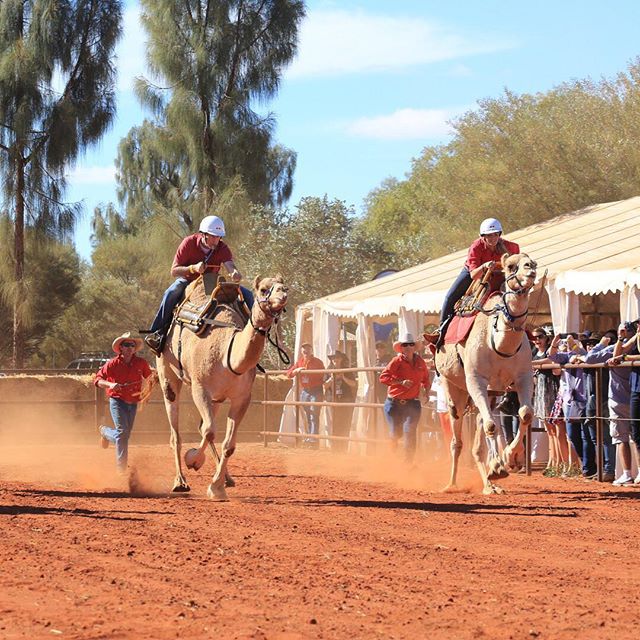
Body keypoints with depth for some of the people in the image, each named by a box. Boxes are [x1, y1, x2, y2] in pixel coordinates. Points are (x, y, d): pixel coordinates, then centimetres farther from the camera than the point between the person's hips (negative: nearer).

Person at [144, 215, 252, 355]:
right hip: (188, 281, -3)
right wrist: (193, 268, -35)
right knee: (171, 293, -38)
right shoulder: (189, 243, -19)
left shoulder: (222, 248, -13)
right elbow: (174, 271, -17)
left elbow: (230, 265, -30)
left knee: (247, 294, -12)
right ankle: (157, 333, -31)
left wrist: (235, 274, -56)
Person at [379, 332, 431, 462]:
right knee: (395, 433, 5)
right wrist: (401, 382, -22)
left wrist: (426, 390, 10)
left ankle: (408, 462, -1)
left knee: (410, 432, -9)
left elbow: (425, 379, 25)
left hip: (412, 403, 2)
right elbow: (383, 377, -15)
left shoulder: (420, 362, 5)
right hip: (394, 403, -2)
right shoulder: (397, 361, -7)